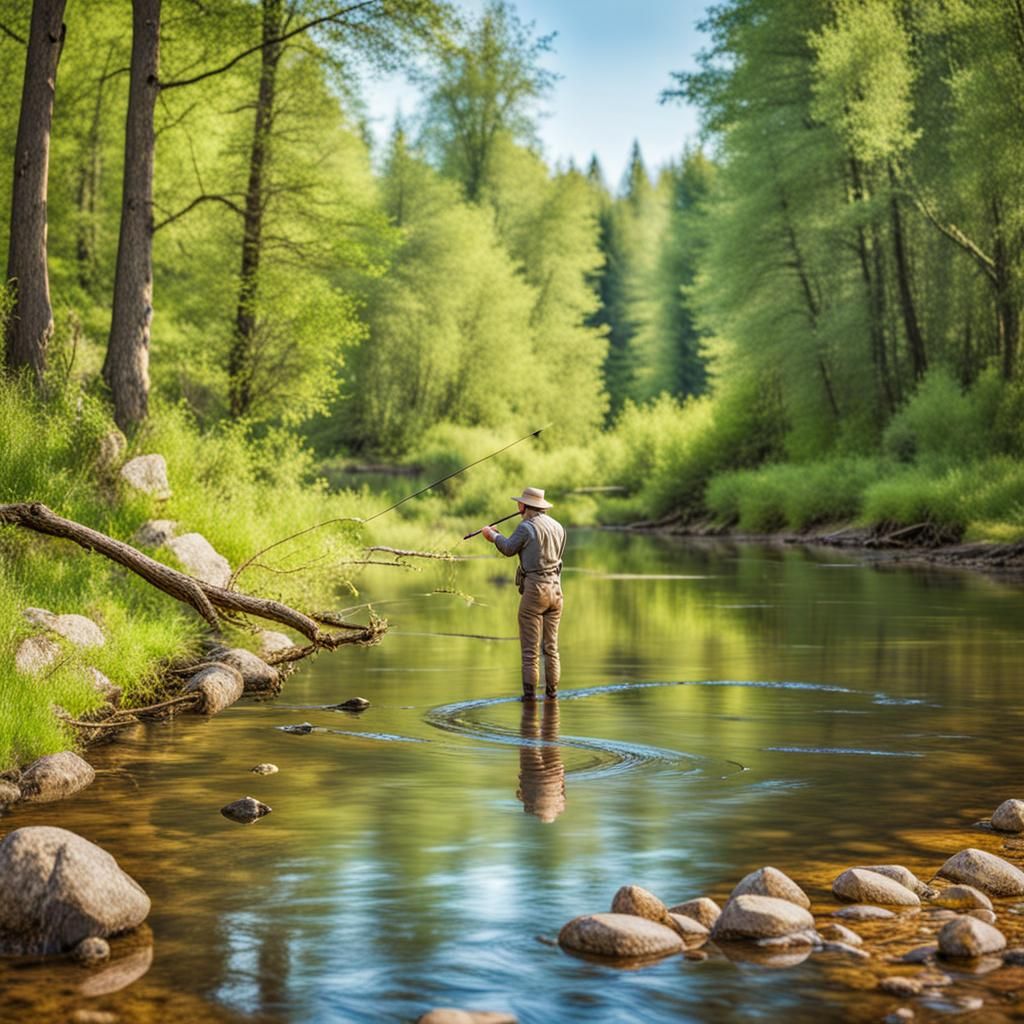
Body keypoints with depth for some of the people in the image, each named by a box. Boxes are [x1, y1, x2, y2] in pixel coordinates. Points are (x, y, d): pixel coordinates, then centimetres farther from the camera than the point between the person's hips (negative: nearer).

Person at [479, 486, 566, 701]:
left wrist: (493, 535, 18)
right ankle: (552, 691, 11)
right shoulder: (557, 526, 9)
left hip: (534, 588, -6)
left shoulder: (526, 527, -11)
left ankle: (530, 691, -1)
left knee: (530, 646, -1)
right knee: (551, 645, 11)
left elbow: (509, 549, 0)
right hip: (555, 588, 6)